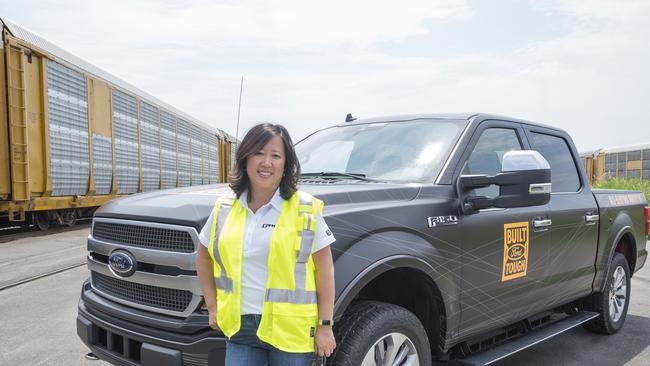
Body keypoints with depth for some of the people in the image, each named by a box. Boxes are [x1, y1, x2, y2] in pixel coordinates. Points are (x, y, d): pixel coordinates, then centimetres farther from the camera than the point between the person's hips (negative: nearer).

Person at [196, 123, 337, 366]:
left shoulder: (305, 209, -6)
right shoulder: (224, 209, 4)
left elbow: (324, 268, -5)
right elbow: (203, 257, 18)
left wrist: (325, 326, -6)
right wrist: (212, 306, 13)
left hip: (291, 330, -3)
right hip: (240, 327, 3)